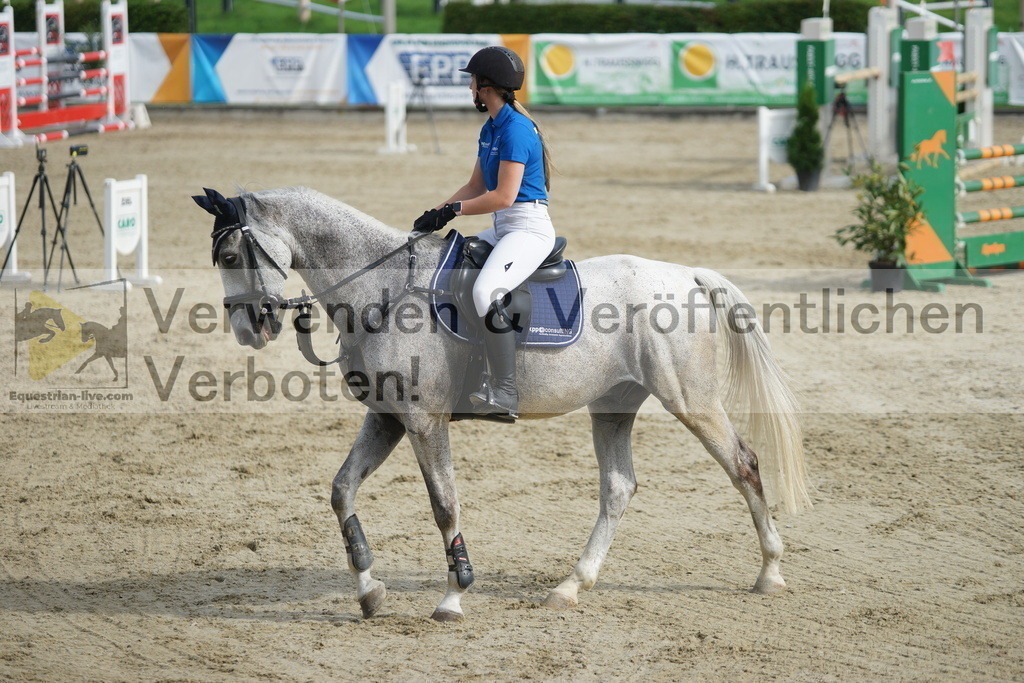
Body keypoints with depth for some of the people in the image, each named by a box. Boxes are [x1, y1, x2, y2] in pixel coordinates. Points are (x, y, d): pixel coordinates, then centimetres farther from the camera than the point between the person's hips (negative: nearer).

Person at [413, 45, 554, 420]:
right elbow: (476, 187, 20)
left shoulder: (516, 130, -16)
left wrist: (453, 210, -15)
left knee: (485, 291, -32)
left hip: (529, 228, -11)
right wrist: (437, 213, 6)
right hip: (503, 230, 11)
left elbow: (503, 196, -22)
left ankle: (505, 393, -31)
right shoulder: (490, 129, 14)